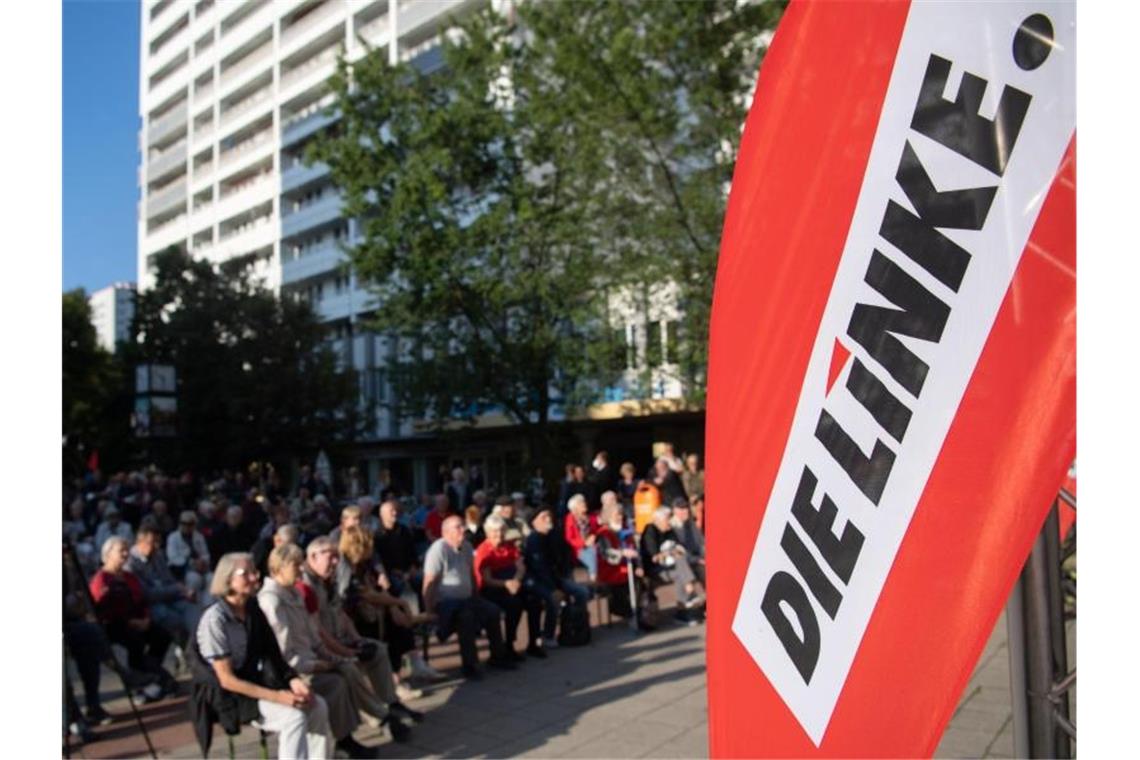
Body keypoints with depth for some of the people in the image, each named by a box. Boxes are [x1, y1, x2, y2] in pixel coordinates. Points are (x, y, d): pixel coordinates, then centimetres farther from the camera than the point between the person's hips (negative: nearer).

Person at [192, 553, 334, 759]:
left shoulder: (253, 609, 4)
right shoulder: (214, 619, -18)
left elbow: (271, 653, 10)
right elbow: (227, 680, -19)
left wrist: (293, 680, -9)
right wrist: (277, 697, -24)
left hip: (257, 681, 7)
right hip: (227, 693, -7)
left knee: (317, 706, -12)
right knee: (294, 716, -26)